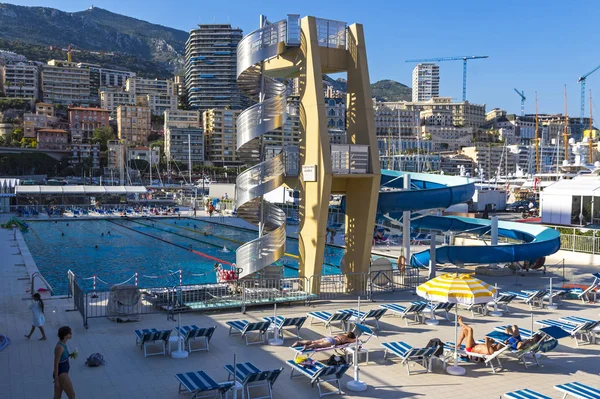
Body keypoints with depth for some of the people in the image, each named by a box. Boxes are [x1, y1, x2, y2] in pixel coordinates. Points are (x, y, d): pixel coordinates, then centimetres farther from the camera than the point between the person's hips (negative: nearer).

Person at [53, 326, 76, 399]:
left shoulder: (62, 343, 3)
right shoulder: (59, 347, -24)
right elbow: (56, 364, -21)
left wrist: (70, 355, 3)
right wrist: (56, 380, -19)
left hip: (62, 373, 9)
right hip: (61, 375, -9)